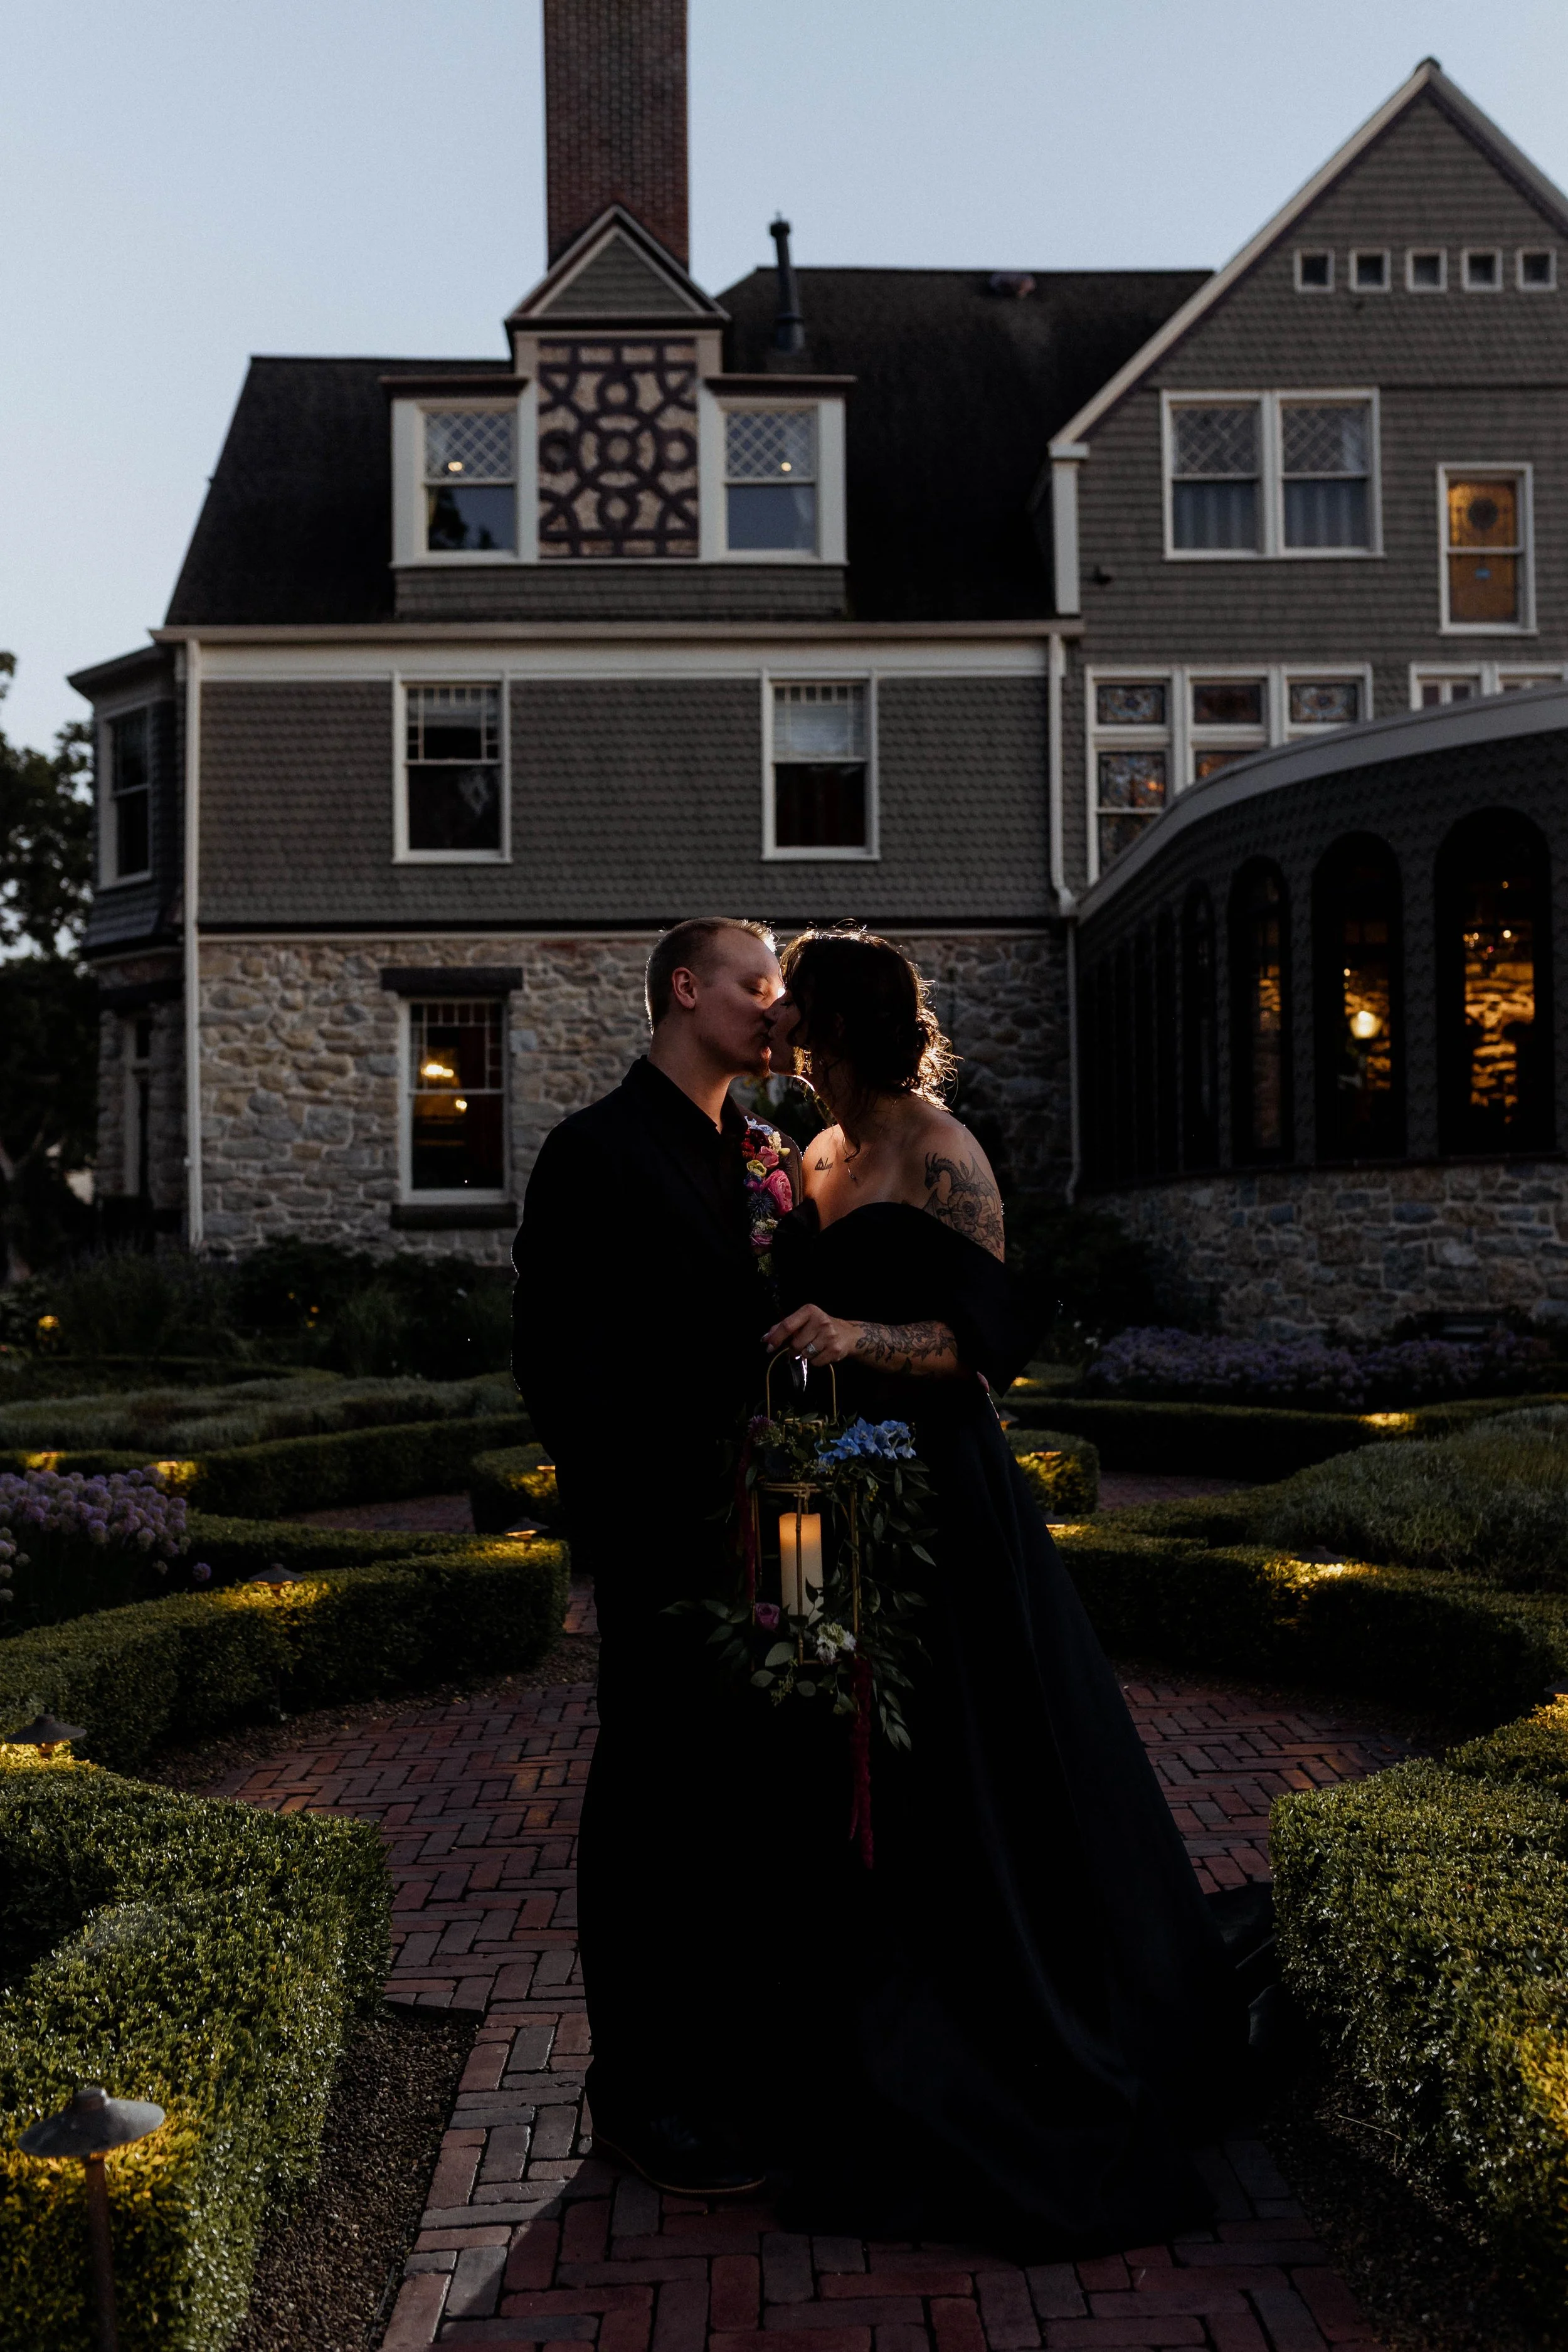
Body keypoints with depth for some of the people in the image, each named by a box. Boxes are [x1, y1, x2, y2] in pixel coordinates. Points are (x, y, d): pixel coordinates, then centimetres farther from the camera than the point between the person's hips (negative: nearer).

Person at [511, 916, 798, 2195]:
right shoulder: (599, 1150, -9)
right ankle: (646, 2089, 16)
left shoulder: (756, 1155, 14)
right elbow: (552, 1351, -13)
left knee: (741, 1796, 16)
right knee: (654, 1799, 3)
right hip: (663, 1535, -7)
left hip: (758, 1523, 7)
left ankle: (732, 2052, 31)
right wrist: (627, 1511, -16)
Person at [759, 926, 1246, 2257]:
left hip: (936, 1494, -8)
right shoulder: (823, 1158, 12)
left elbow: (995, 1339, -19)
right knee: (850, 1782, 15)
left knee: (958, 1781, 1)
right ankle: (874, 2046, 31)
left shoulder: (938, 1155, -13)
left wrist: (864, 1339, -30)